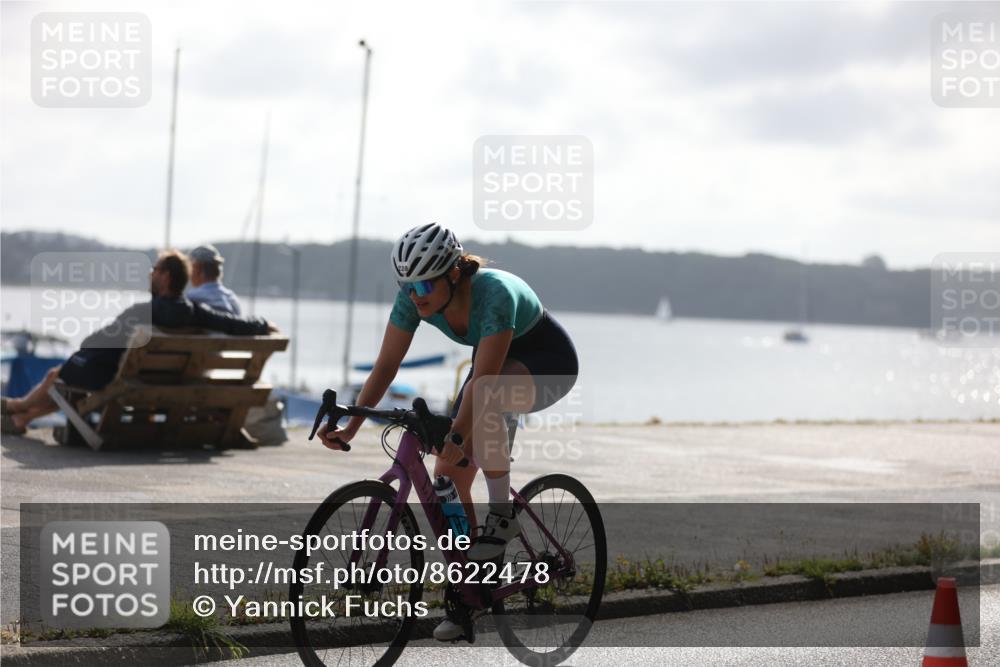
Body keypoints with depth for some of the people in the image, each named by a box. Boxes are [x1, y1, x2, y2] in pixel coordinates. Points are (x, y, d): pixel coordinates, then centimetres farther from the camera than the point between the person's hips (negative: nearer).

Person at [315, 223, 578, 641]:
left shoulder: (494, 293, -37)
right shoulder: (414, 296, -18)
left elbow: (481, 379, -43)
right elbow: (386, 365, -17)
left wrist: (455, 438, -51)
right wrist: (351, 426, -27)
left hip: (549, 363, -7)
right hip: (498, 366, 7)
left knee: (484, 395, -39)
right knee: (447, 476, -8)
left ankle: (502, 515, -23)